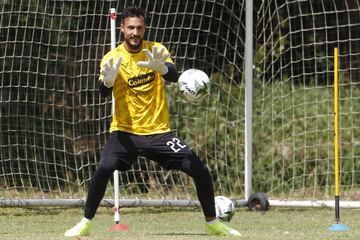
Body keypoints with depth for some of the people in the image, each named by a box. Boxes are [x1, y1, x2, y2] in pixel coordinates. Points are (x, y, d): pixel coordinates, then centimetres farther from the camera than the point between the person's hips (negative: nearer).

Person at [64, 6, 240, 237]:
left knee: (201, 171, -6)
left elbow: (174, 76, -18)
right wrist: (108, 80, -44)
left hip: (159, 131, 2)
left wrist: (161, 68, -42)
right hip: (125, 131, -2)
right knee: (103, 169, -27)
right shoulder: (112, 58, -5)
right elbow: (104, 93, -20)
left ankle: (213, 223, 15)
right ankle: (85, 224, -10)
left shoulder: (156, 50, 0)